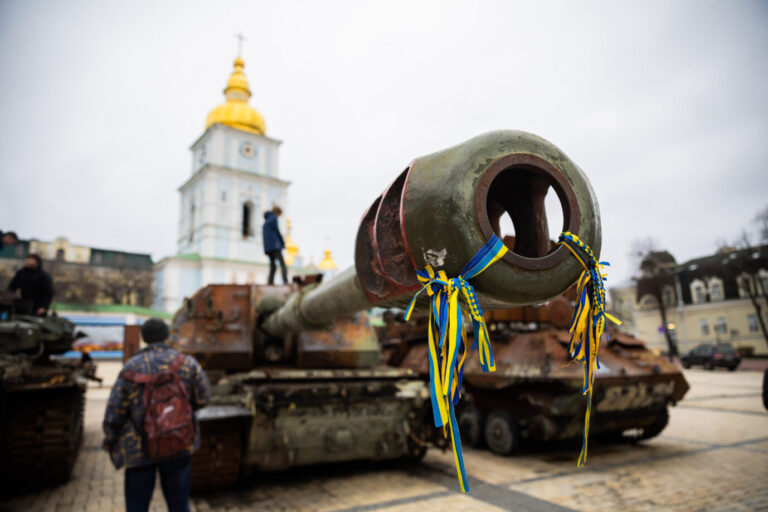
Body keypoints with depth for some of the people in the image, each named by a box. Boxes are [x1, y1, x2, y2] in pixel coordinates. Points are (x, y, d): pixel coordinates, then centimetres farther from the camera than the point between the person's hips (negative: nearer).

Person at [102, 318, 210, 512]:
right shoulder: (187, 363, -5)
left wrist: (110, 441, 13)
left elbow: (115, 411, -2)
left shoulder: (130, 367, -5)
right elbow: (203, 397, -2)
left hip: (139, 449, 0)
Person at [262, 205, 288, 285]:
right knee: (282, 264, -14)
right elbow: (277, 231, -7)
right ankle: (285, 281, -27)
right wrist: (283, 243, 4)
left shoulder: (266, 221, 24)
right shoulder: (274, 218, -1)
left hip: (267, 247, 8)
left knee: (273, 266, 7)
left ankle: (270, 282, -3)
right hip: (275, 245, -8)